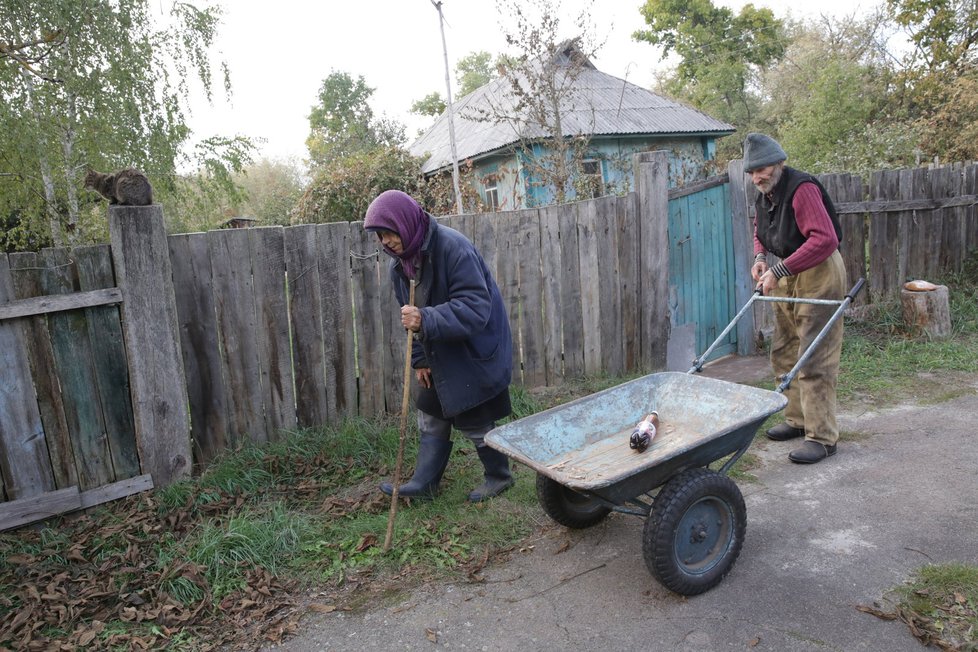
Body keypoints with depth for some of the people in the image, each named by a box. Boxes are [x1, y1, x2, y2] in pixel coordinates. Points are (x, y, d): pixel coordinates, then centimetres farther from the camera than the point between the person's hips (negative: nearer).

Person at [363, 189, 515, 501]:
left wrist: (426, 320, -41)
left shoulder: (452, 247, -25)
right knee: (431, 418, 13)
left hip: (476, 352, -7)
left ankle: (499, 477, 26)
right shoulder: (399, 263, 0)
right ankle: (424, 482, 26)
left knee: (475, 421, 3)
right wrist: (420, 359, 5)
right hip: (441, 356, 8)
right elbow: (412, 315, 10)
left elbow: (475, 307, -31)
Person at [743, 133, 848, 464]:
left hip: (820, 274, -9)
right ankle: (797, 420, 27)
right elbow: (760, 232, 23)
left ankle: (822, 437, -2)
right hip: (788, 275, 10)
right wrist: (760, 257, 2)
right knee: (783, 353, 14)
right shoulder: (765, 195, 8)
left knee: (814, 360, -9)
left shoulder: (802, 189, -20)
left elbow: (825, 239, -29)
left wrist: (779, 270, -30)